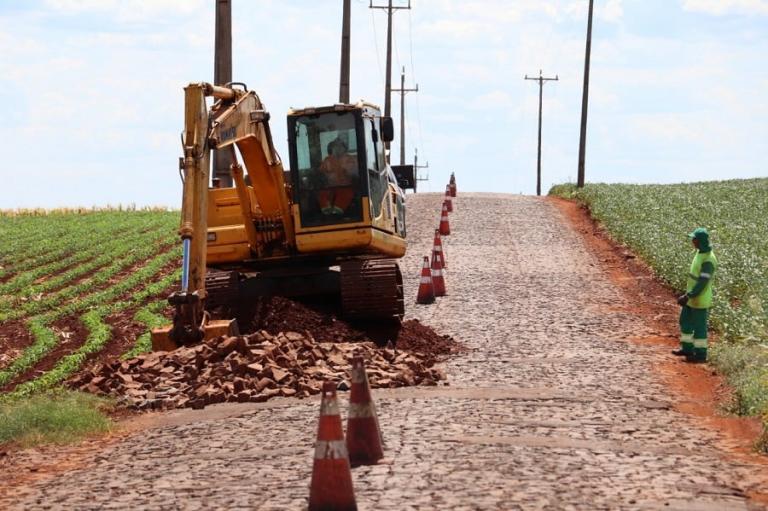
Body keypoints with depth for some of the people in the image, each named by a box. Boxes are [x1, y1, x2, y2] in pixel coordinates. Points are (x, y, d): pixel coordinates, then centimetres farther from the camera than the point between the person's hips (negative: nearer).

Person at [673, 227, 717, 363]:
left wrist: (688, 296, -25)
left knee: (699, 326, 2)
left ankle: (700, 354, 13)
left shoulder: (708, 260, -25)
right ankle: (687, 348, 31)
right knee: (685, 321, 19)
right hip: (691, 296, 10)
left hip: (700, 299, -10)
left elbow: (702, 282, -27)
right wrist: (687, 295, 20)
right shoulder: (700, 253, 6)